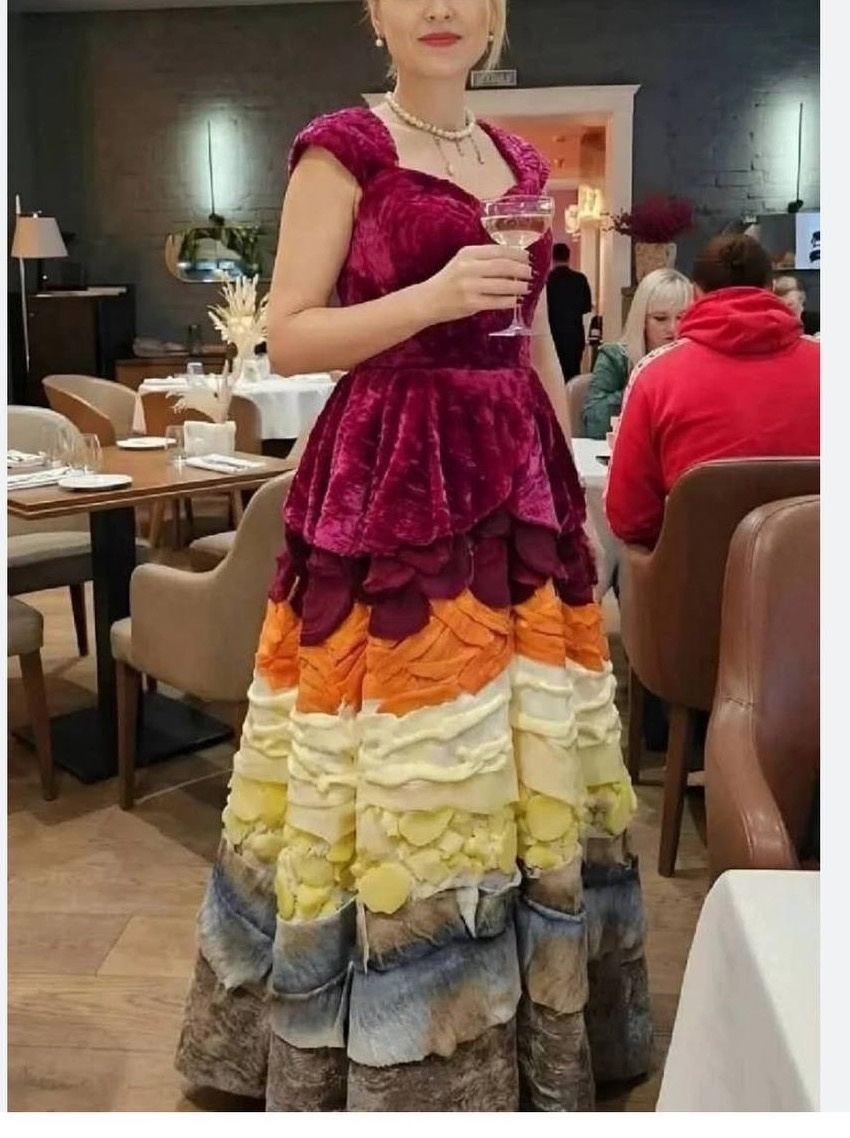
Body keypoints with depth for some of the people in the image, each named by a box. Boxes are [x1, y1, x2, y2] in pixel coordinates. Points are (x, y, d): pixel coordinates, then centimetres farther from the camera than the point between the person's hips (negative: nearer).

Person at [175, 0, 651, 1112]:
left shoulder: (522, 163, 16)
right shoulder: (342, 147, -2)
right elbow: (288, 339, -8)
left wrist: (569, 490, 16)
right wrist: (433, 295, -20)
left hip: (515, 478, 6)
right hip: (388, 485, -6)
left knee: (528, 764, 11)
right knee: (396, 775, -1)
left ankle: (534, 1026, 30)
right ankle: (389, 1050, 21)